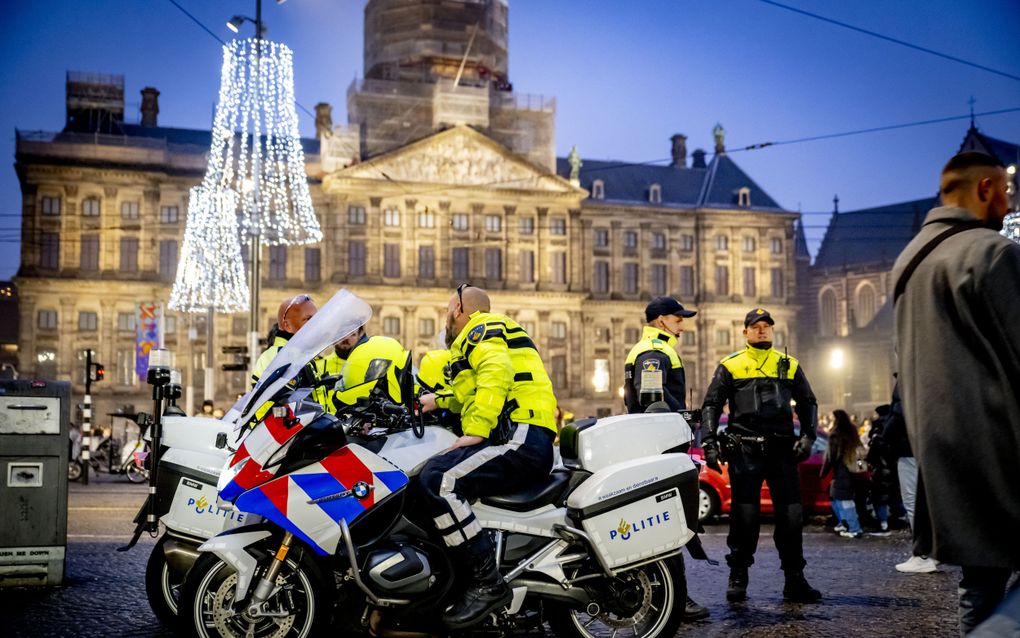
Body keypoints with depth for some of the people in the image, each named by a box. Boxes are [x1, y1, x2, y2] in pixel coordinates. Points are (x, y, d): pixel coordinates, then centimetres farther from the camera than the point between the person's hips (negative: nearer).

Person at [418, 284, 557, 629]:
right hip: (527, 443, 11)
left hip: (520, 438, -11)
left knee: (438, 480, -26)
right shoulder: (482, 336, 34)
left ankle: (487, 583, -28)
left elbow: (496, 373, -18)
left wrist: (477, 431, -23)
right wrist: (439, 401, 31)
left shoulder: (481, 329, 2)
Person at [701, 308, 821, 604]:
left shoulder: (789, 365, 15)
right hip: (744, 451, -2)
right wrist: (710, 442, -7)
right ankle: (738, 579, 9)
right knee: (744, 515, -1)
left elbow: (808, 403, 18)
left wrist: (808, 436, 3)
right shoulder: (730, 366, 8)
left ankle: (795, 580, 9)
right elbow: (711, 404, 5)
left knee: (791, 515, 1)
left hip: (782, 449, 2)